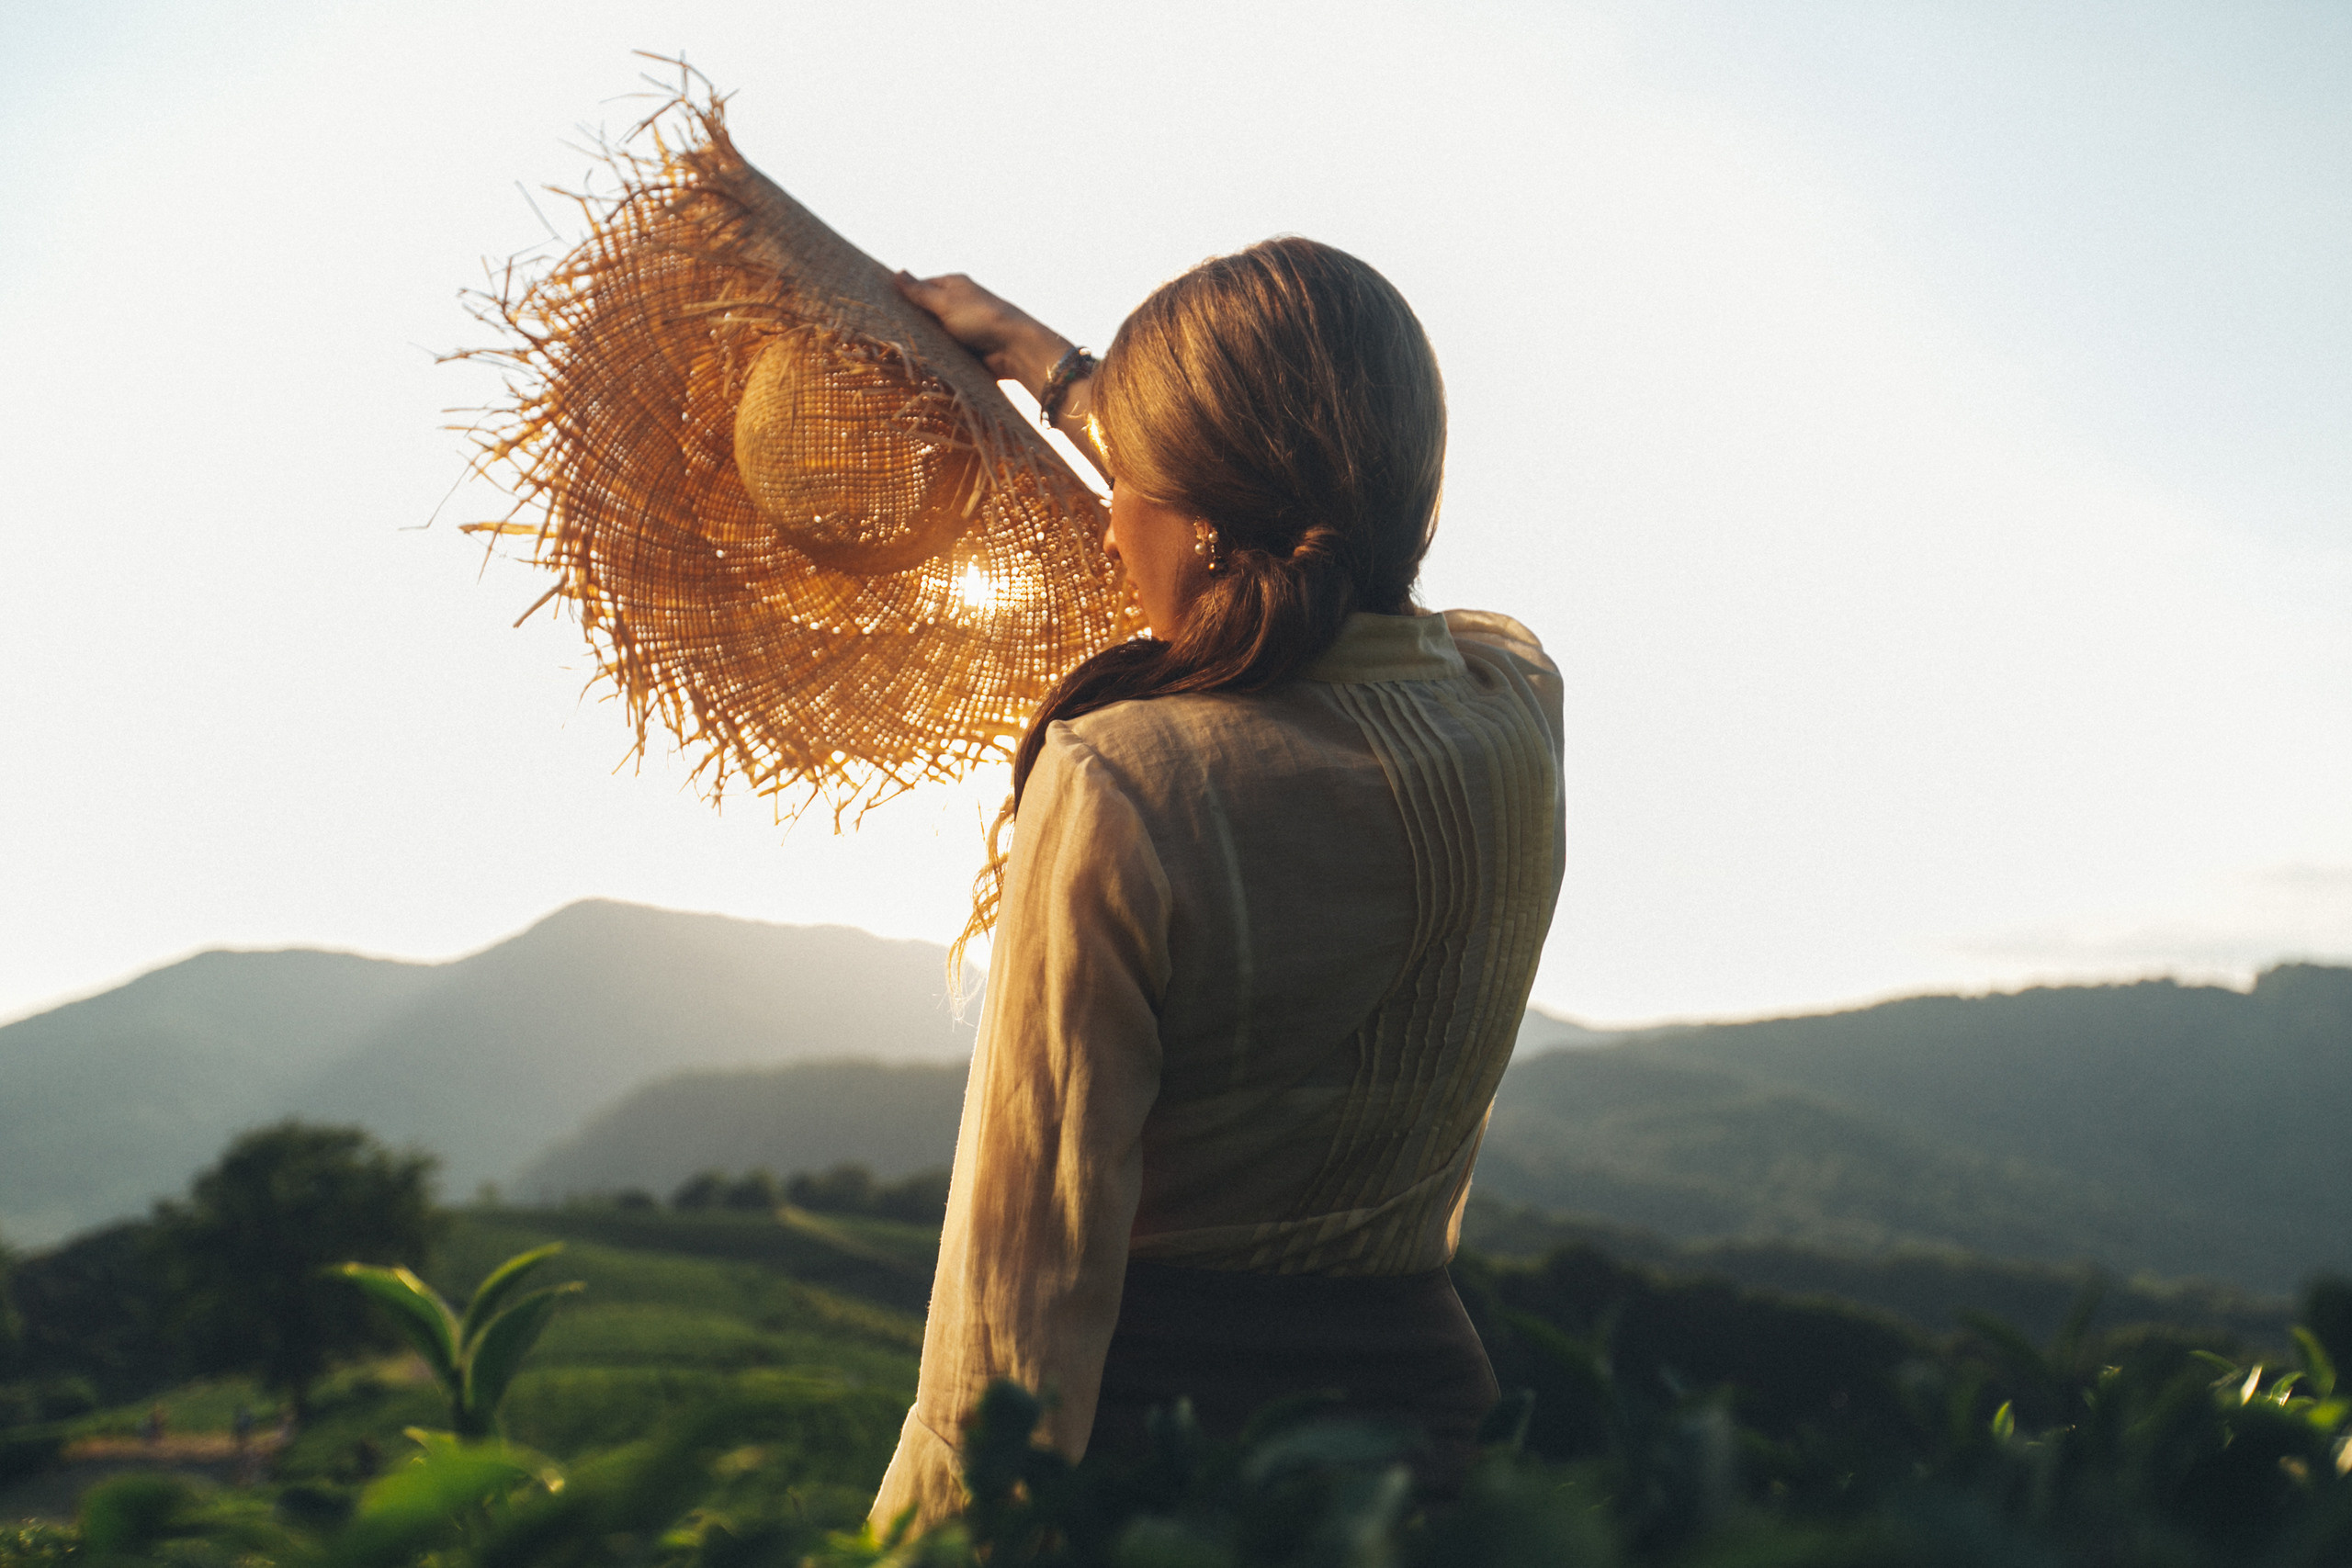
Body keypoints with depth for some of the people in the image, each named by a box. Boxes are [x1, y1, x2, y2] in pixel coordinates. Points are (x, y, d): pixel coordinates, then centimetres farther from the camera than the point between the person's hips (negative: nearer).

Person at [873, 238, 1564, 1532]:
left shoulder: (1119, 790, -20)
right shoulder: (1518, 709, -2)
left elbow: (1023, 1273, -19)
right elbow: (1308, 563, 20)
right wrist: (1046, 363, 30)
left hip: (1145, 1416, -5)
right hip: (1409, 1391, 5)